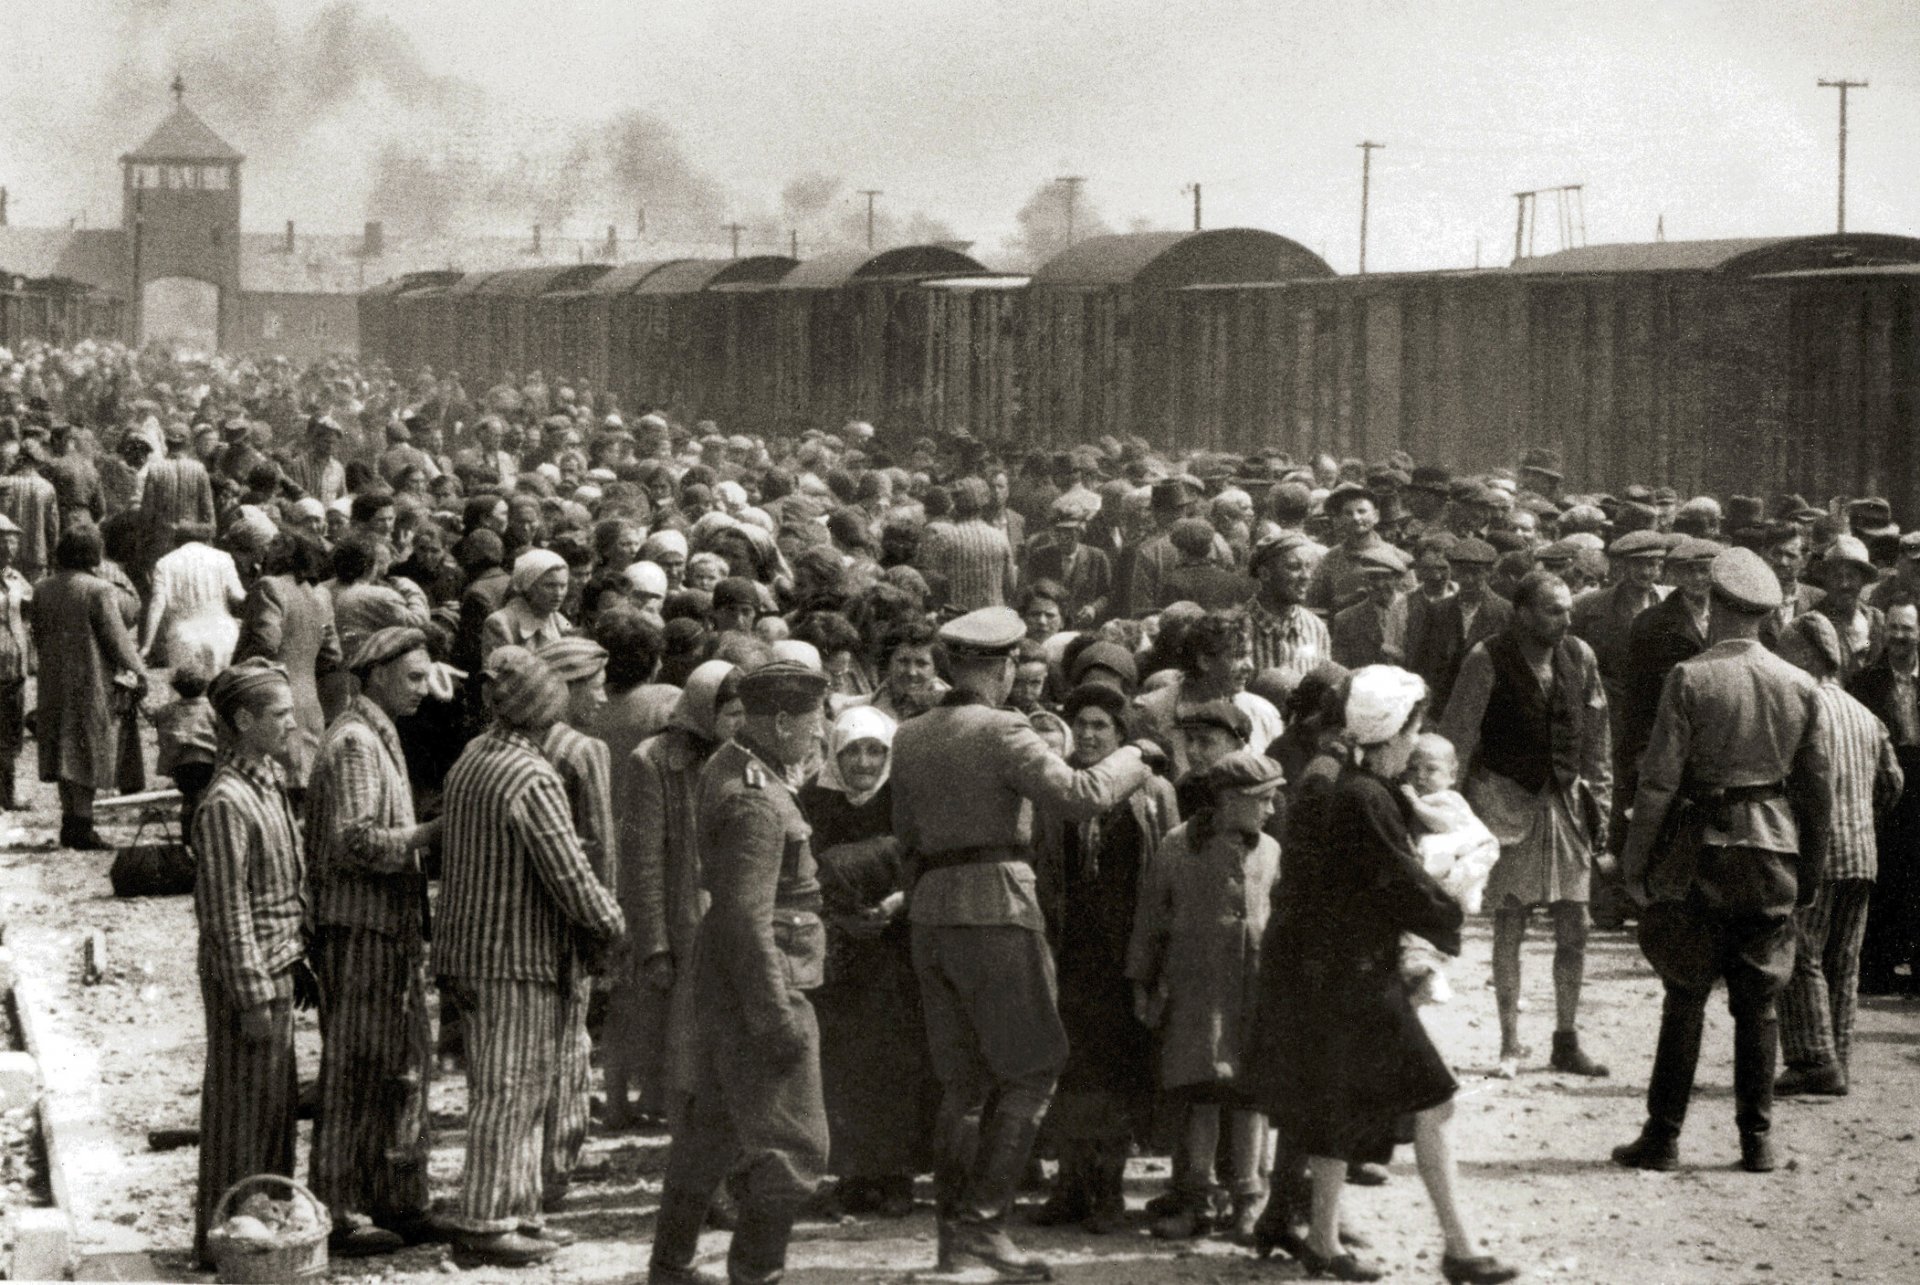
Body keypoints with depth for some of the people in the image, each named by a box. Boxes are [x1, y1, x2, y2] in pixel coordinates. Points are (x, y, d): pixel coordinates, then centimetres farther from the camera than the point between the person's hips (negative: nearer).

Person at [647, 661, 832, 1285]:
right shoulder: (755, 800, -22)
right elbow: (747, 916, -26)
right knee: (793, 1145, -5)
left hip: (726, 982, 11)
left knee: (713, 1125, 20)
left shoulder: (728, 765, 10)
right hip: (762, 981, -11)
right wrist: (778, 1017, -25)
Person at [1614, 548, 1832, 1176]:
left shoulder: (1690, 678, -10)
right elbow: (1818, 786, 7)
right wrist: (1811, 867, 16)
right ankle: (1757, 1140, 10)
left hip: (1702, 849, -3)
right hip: (1774, 854, 3)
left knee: (1685, 999, 3)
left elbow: (1659, 778, -11)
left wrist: (1634, 858, -3)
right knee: (1759, 1002, 9)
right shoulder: (1800, 686, 3)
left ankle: (1663, 1136, 6)